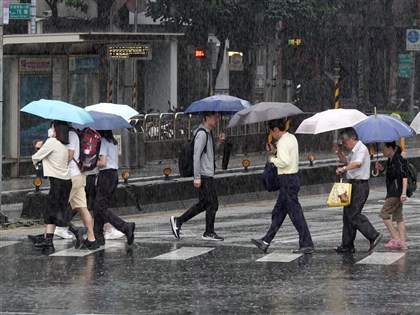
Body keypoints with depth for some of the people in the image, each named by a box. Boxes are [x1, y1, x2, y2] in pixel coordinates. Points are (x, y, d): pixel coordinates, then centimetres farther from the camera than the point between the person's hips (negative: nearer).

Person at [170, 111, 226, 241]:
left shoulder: (209, 133, 16)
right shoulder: (202, 134, -15)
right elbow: (196, 155, -19)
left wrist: (218, 142, 6)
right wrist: (197, 177, -21)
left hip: (208, 174, 10)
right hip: (204, 175, -10)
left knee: (203, 204, 13)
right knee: (212, 204, -3)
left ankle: (178, 221, 16)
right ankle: (209, 233, 5)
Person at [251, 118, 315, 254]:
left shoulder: (283, 142, -17)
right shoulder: (291, 138, 13)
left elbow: (284, 161, -26)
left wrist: (272, 159, -10)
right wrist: (275, 150, 12)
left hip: (287, 180, -10)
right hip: (293, 178, 10)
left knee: (295, 213, -7)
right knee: (278, 212, 15)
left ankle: (307, 245, -6)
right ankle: (266, 242, 22)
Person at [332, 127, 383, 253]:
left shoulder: (362, 149, -14)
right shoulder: (353, 151, 18)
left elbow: (358, 163, -32)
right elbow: (346, 161, 33)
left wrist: (344, 168, -40)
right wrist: (338, 152, 18)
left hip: (360, 185, -10)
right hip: (353, 185, 10)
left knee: (353, 214, -15)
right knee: (347, 215, 10)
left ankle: (373, 236, -11)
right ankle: (347, 245, 13)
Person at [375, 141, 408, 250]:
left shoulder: (399, 160, -14)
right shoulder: (390, 161, 14)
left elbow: (404, 176, -18)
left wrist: (404, 192, -24)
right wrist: (382, 169, 8)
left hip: (397, 192, -10)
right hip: (393, 192, 10)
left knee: (384, 213, -10)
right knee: (398, 217, 8)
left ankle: (394, 238, -10)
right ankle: (402, 243, 6)